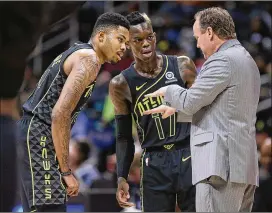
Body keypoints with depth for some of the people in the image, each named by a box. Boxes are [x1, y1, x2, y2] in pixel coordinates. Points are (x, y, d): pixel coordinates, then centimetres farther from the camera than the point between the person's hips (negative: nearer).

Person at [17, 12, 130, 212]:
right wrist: (66, 171, -19)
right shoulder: (89, 59, -12)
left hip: (31, 132, 11)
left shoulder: (78, 52, 20)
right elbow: (60, 114, -22)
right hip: (39, 137, -11)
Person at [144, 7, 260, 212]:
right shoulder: (246, 60, 22)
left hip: (221, 162, -10)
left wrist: (169, 91, 10)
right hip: (245, 164, 10)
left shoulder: (222, 60, -10)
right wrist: (173, 107, 33)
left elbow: (190, 102, -10)